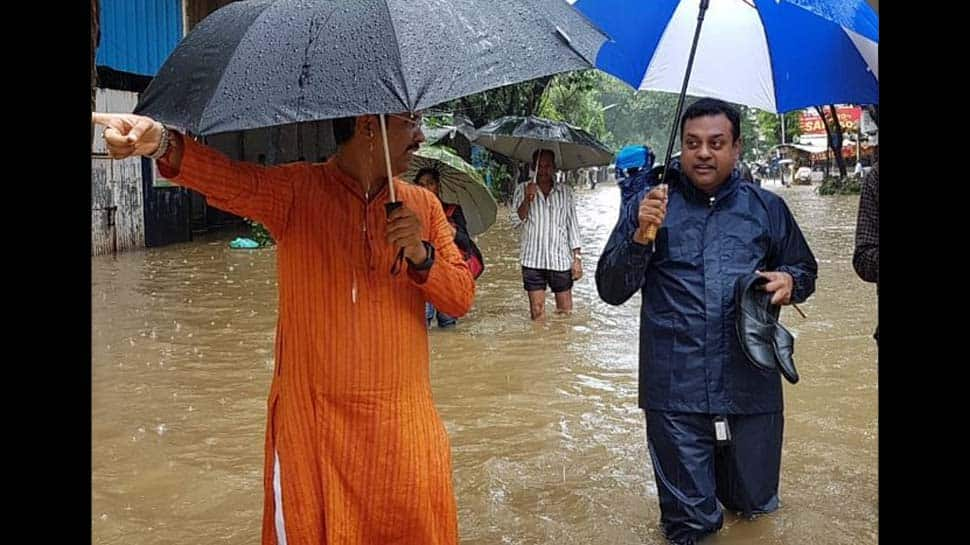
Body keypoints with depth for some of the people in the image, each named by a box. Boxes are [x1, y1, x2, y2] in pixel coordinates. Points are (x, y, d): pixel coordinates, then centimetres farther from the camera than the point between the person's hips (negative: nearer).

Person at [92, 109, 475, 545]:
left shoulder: (424, 206, 7)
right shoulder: (296, 190, -4)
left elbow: (461, 297, 5)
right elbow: (234, 181, -24)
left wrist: (421, 256, -15)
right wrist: (165, 144, -44)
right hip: (312, 421, -2)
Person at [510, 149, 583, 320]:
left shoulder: (565, 190, 7)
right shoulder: (522, 189, 5)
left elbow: (572, 225, 8)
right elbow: (516, 223, 0)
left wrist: (577, 257, 2)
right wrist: (527, 200, -15)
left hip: (560, 260, 1)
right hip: (533, 260, 0)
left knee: (565, 311, 3)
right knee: (537, 312, 2)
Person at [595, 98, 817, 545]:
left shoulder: (767, 208, 8)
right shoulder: (648, 206, 2)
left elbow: (805, 270, 20)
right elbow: (611, 290, -1)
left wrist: (788, 280, -4)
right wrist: (641, 236, -18)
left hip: (751, 386, 2)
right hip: (675, 391, -2)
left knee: (754, 503, 18)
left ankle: (730, 487, 51)